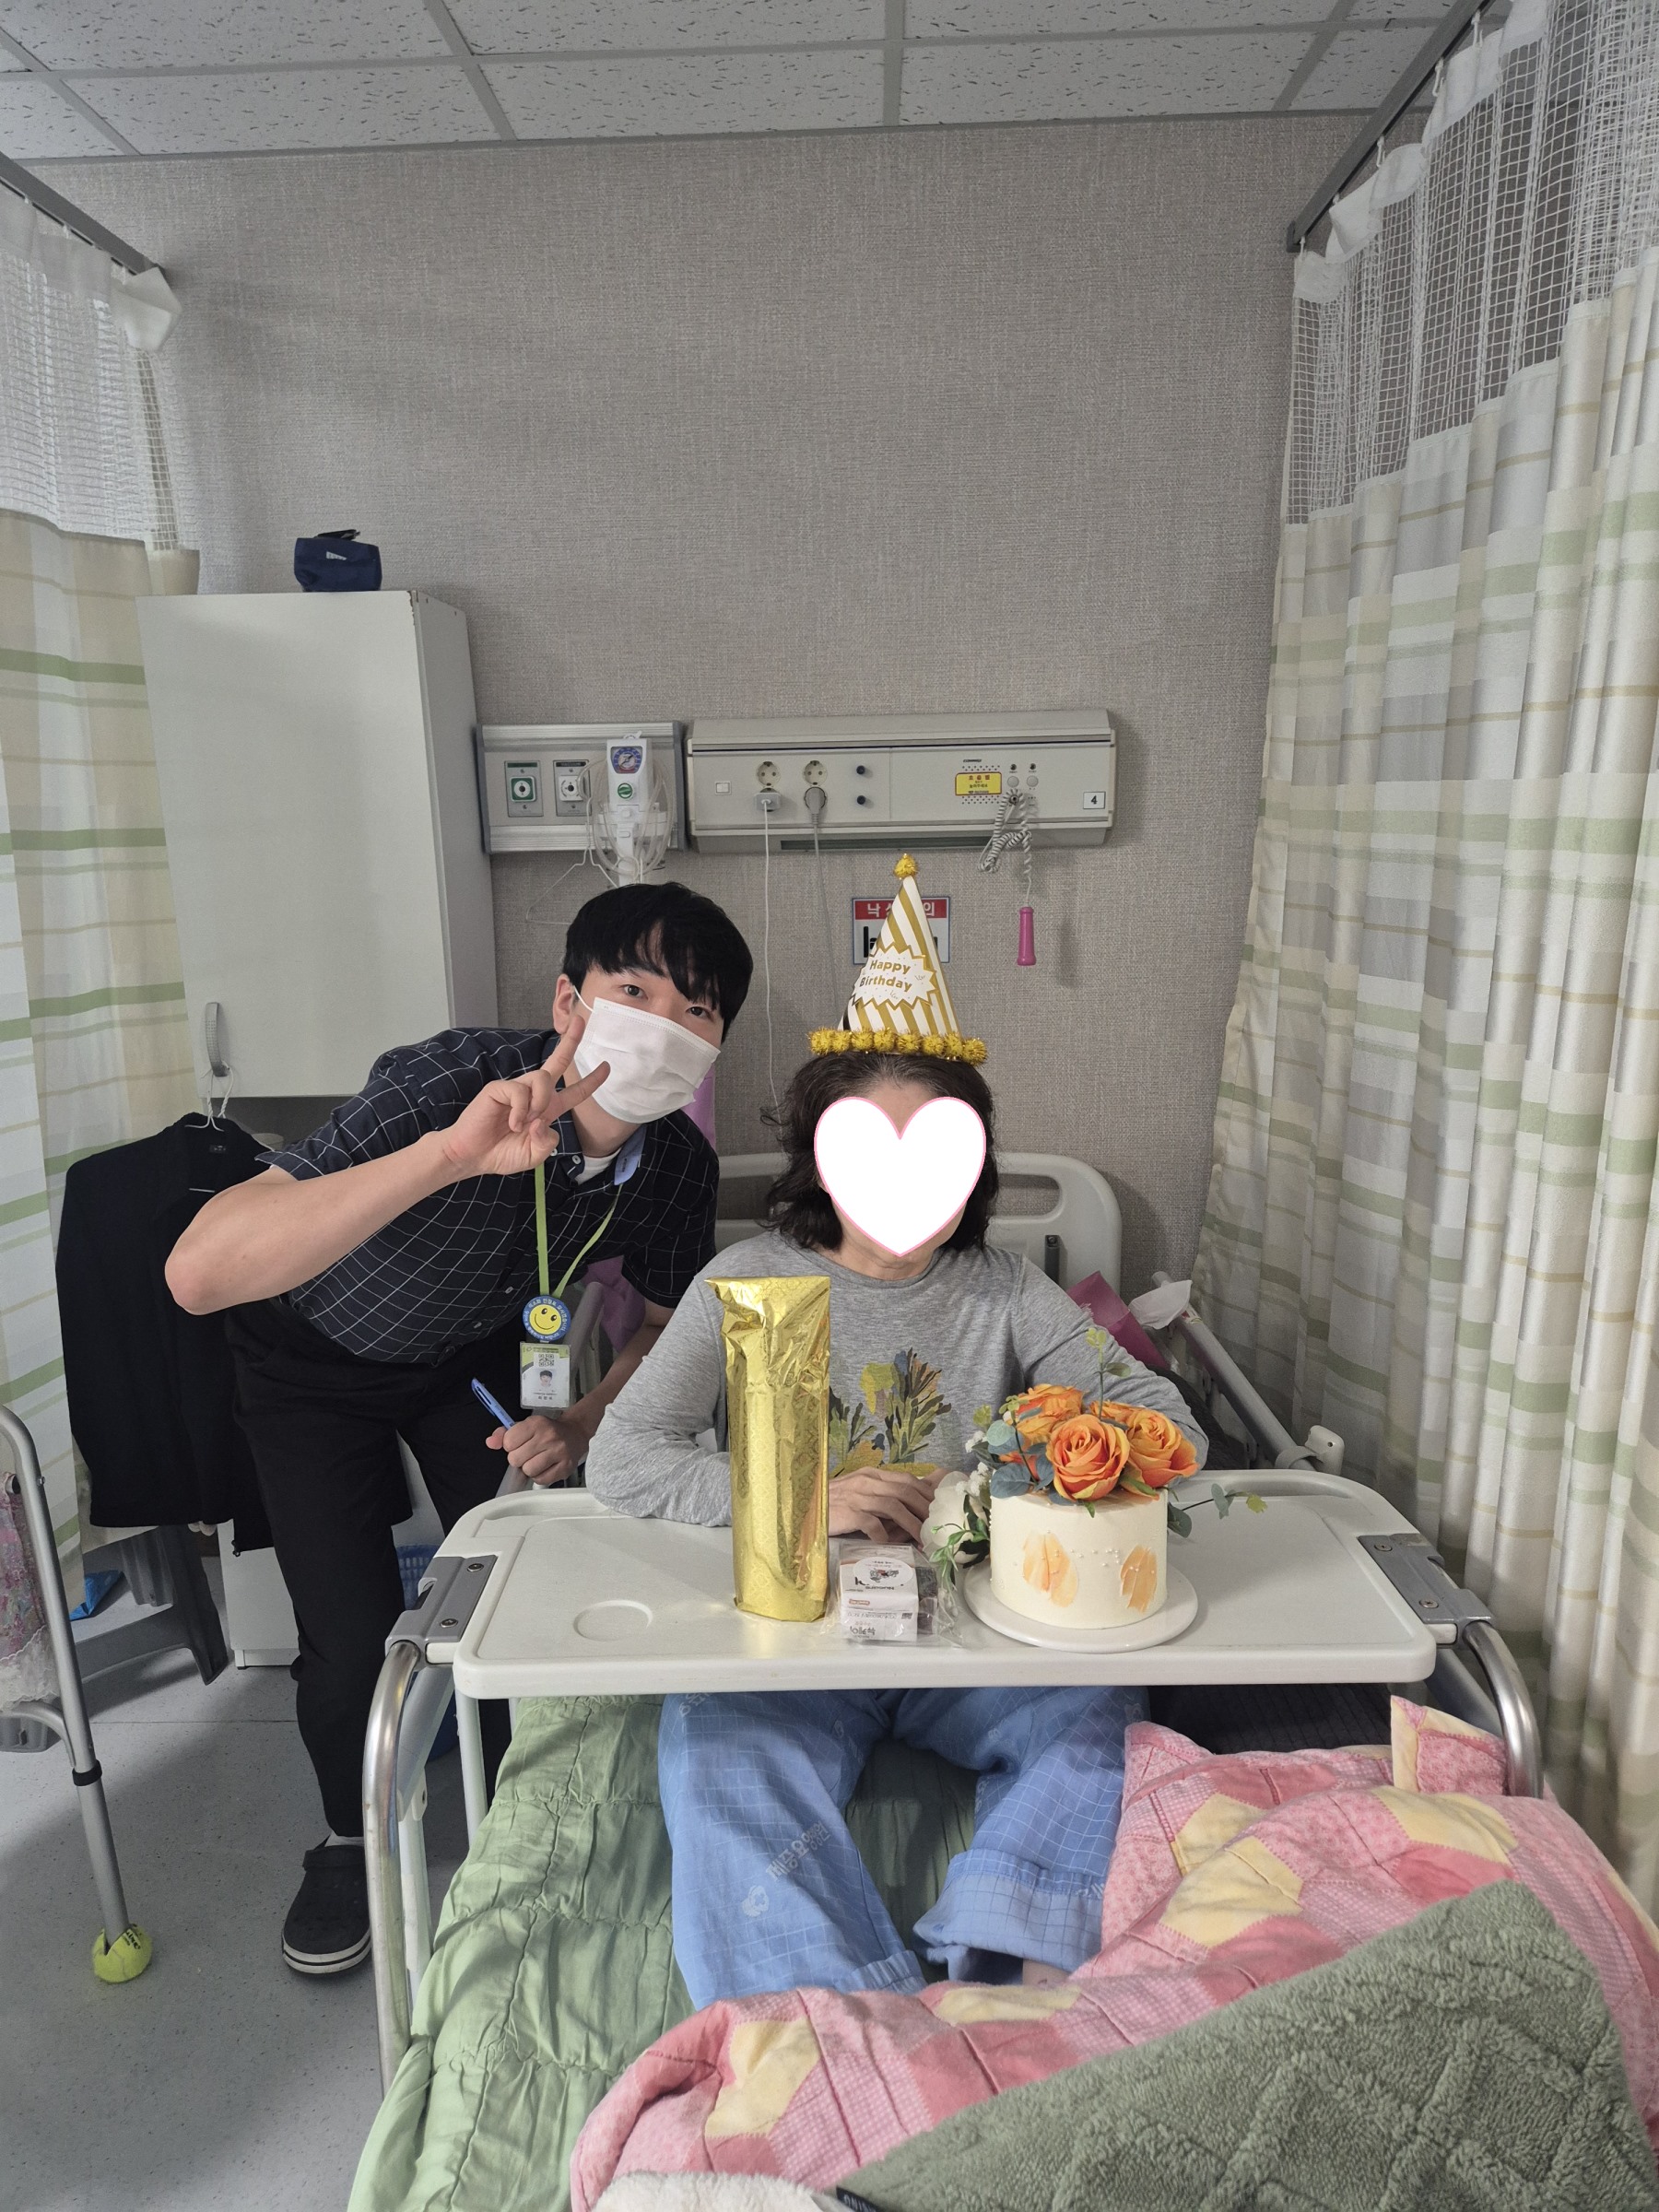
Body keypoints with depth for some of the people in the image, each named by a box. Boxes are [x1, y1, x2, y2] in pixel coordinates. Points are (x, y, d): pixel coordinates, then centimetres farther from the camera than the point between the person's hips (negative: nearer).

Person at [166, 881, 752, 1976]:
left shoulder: (680, 1165, -22)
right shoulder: (450, 1081, -40)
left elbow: (670, 1324, -1)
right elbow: (200, 1273, -50)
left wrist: (583, 1424, -19)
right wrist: (451, 1155, -60)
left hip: (480, 1353, 4)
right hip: (318, 1356, -3)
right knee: (353, 1640, -9)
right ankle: (355, 1837, 25)